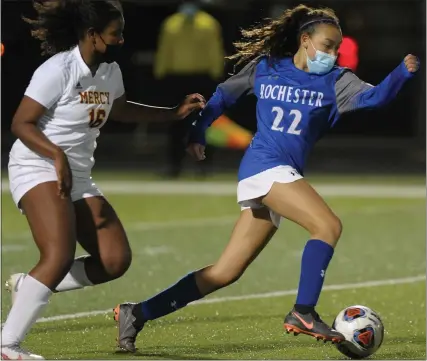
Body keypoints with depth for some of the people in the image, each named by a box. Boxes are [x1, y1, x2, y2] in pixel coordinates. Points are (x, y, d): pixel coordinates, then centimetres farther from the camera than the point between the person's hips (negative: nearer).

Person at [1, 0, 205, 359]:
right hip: (37, 170, -9)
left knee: (116, 259, -1)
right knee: (60, 255, -27)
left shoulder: (110, 71, 9)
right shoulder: (58, 70, -16)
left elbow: (118, 110, 30)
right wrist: (57, 155, -30)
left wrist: (175, 113, 24)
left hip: (78, 178, 9)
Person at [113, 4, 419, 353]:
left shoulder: (334, 81, 9)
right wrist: (197, 135, 16)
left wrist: (403, 73, -23)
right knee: (328, 225, -23)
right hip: (265, 166, -5)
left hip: (283, 175, 5)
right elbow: (223, 96, 19)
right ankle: (303, 312, -21)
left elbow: (371, 97, -8)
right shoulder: (266, 69, 6)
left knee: (224, 273, 4)